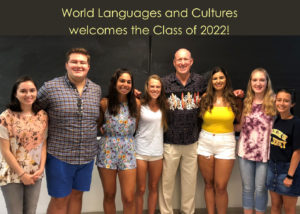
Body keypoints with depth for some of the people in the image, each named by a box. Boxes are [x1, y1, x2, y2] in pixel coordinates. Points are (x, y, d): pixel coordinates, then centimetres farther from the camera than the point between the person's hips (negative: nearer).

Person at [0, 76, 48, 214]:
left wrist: (41, 168, -5)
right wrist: (22, 174, -10)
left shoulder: (43, 116, 2)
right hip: (12, 175, -3)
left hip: (35, 175, 4)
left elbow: (43, 144, 5)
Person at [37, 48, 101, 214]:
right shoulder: (50, 87, -8)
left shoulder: (96, 90, 6)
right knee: (60, 200, 6)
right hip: (59, 155, -4)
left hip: (87, 155, 4)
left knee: (77, 195, 16)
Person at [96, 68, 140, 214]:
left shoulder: (136, 104, 2)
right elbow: (98, 125, 9)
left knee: (129, 198, -2)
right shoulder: (105, 103, -3)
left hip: (128, 151, 1)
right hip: (107, 151, 0)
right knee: (109, 195, 11)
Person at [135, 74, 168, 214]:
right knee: (141, 189, 5)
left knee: (153, 188, 14)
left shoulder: (163, 106, 5)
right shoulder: (140, 105, -6)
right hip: (140, 151, -3)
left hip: (157, 152, 4)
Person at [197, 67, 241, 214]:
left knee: (220, 187, -2)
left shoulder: (234, 99, 0)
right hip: (205, 142, 2)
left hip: (226, 144, -1)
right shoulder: (205, 98, 2)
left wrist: (229, 129, -3)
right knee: (208, 184, 11)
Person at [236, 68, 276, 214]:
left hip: (264, 152, -2)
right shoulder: (246, 102, 5)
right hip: (246, 151, 3)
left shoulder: (273, 102, -4)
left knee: (260, 188, 7)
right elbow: (241, 126, 10)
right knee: (247, 188, 12)